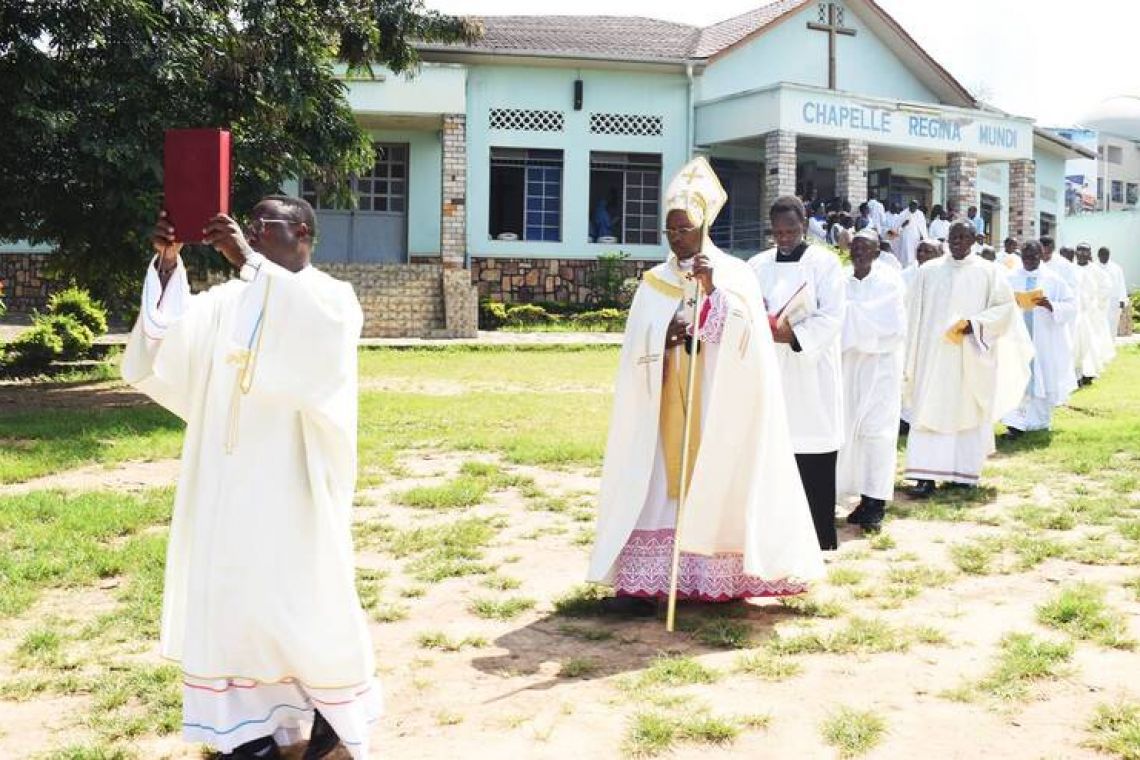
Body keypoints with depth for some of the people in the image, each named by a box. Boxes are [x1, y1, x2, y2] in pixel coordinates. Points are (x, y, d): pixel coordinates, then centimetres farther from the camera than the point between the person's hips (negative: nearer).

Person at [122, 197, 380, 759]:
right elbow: (166, 335, -3)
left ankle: (335, 710, 22)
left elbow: (317, 325, -28)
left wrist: (249, 262, -31)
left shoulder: (331, 297, -3)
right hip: (229, 483, 5)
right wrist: (167, 261, -15)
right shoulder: (228, 300, 11)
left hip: (293, 481, -5)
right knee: (231, 595, 7)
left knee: (303, 597, 2)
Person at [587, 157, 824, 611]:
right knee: (657, 484, -3)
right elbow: (636, 348, 3)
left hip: (718, 404, -2)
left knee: (717, 483, -1)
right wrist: (665, 336, -17)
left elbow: (743, 334, -10)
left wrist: (711, 289, -19)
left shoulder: (735, 273, 2)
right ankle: (640, 581, -4)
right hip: (665, 401, 2)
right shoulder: (654, 283, 10)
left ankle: (721, 579, 7)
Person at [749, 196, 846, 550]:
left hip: (812, 371, -3)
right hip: (770, 372, 3)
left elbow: (832, 316, -8)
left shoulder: (824, 262, 0)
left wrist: (793, 335, -20)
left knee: (815, 460, -2)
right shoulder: (757, 265, 10)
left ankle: (821, 538, 6)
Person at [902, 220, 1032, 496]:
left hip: (971, 357, 0)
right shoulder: (928, 271, 6)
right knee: (930, 409, -6)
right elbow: (916, 315, 7)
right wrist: (912, 357, 5)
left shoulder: (988, 272, 2)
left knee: (969, 410, 5)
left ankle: (965, 471, 16)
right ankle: (926, 475, -9)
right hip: (934, 352, 1)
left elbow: (1005, 305, 1)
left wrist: (975, 323, -14)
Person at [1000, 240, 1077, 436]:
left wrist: (1050, 305, -19)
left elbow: (1071, 306, -1)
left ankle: (1040, 422, 21)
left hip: (1045, 340, 0)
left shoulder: (1053, 279, 1)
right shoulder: (1011, 278, 3)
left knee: (1043, 379, 7)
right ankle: (1016, 422, -6)